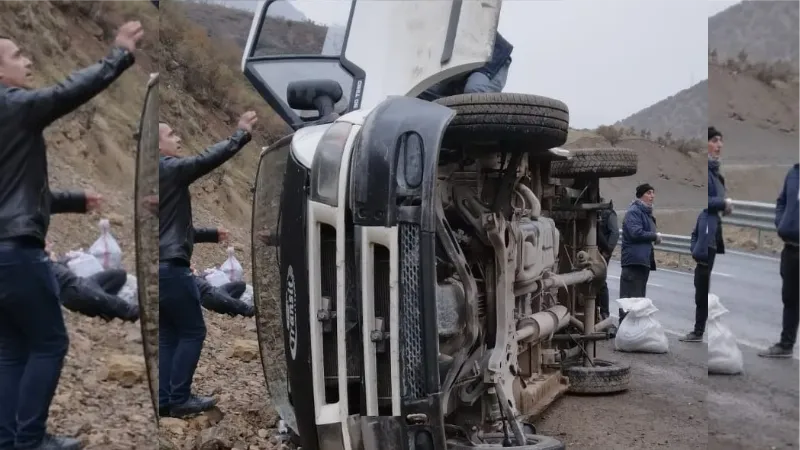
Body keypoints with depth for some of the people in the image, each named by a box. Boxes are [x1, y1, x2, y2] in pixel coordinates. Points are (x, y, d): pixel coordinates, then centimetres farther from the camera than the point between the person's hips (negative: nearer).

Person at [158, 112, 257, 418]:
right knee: (192, 332, 0)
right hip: (170, 266, -9)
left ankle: (164, 400, 13)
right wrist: (241, 134, -12)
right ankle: (179, 400, 2)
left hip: (162, 265, 9)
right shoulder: (169, 169, -12)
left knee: (168, 335, 12)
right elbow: (208, 159, -18)